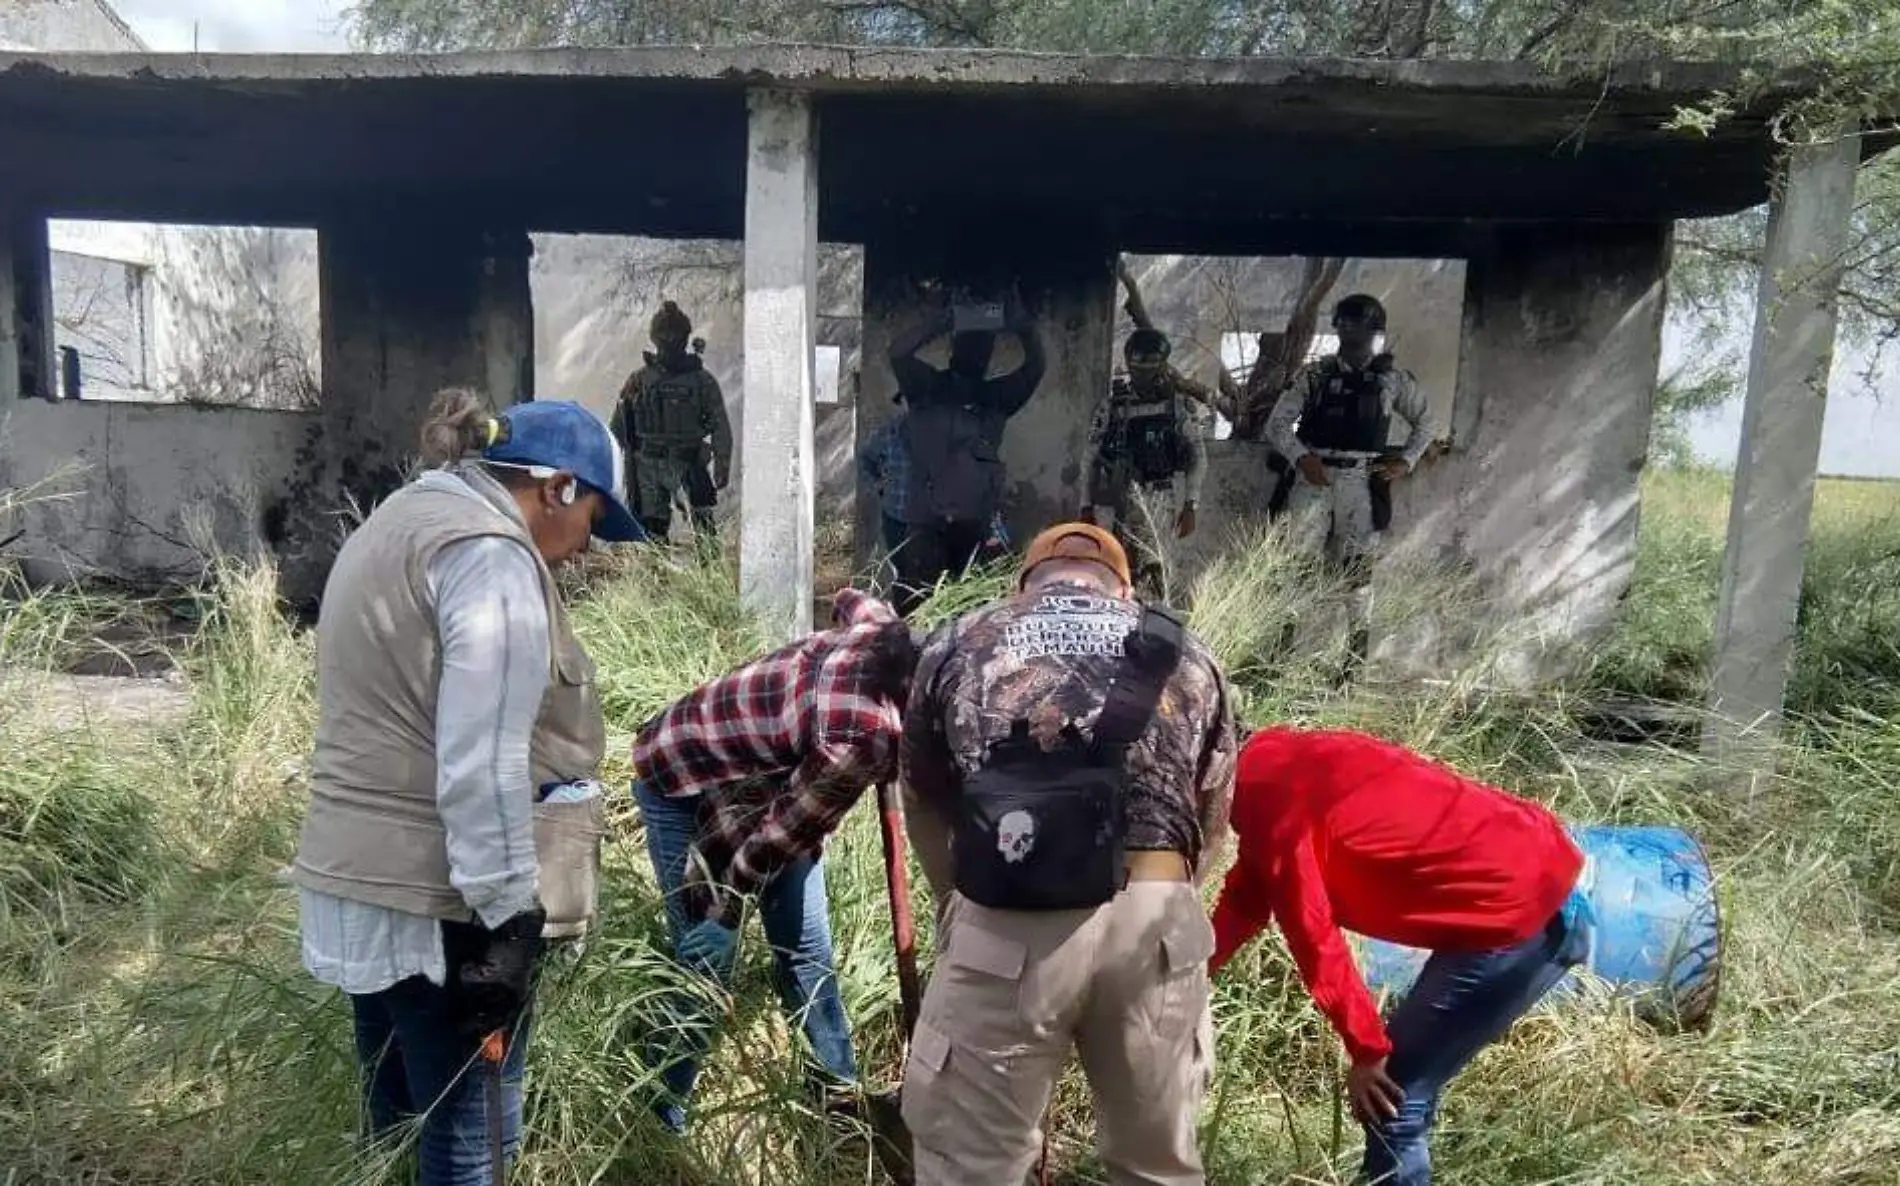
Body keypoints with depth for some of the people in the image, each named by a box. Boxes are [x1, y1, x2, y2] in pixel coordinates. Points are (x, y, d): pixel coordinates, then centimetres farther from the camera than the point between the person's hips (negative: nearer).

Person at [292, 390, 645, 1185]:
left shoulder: (396, 524, 17)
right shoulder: (490, 553, -15)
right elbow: (481, 767, -21)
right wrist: (508, 916, -18)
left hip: (353, 879, 10)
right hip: (436, 899, -10)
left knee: (400, 1120, 20)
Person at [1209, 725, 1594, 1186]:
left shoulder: (1273, 807, -17)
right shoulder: (1277, 763, 11)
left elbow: (1315, 939, -13)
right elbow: (1248, 894, 19)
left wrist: (1366, 1052, -3)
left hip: (1517, 913, -10)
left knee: (1389, 1098, -1)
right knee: (1401, 1082, 18)